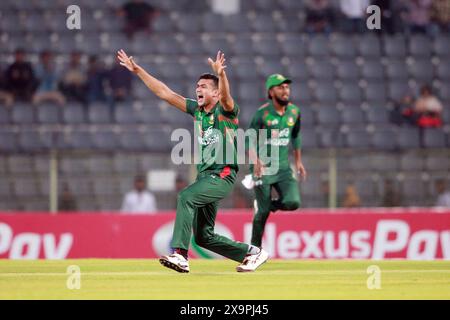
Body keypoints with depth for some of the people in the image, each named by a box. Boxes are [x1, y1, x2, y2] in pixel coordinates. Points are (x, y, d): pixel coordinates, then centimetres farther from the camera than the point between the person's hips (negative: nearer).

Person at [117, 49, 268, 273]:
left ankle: (179, 255, -36)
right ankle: (252, 253, 24)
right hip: (205, 176, 8)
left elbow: (225, 96, -29)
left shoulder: (225, 110, -5)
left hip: (223, 176, -8)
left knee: (186, 196, -31)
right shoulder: (196, 110, 14)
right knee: (203, 236, 8)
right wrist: (137, 71, 12)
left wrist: (221, 75, -49)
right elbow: (164, 93, 15)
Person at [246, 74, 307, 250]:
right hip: (263, 168, -4)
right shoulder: (262, 113, -12)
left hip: (283, 168, 4)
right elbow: (251, 138, -13)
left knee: (293, 202, -14)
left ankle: (268, 204, 18)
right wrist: (255, 160, -28)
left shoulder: (294, 111, 4)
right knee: (263, 211, -4)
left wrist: (298, 161, 21)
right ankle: (255, 248, 13)